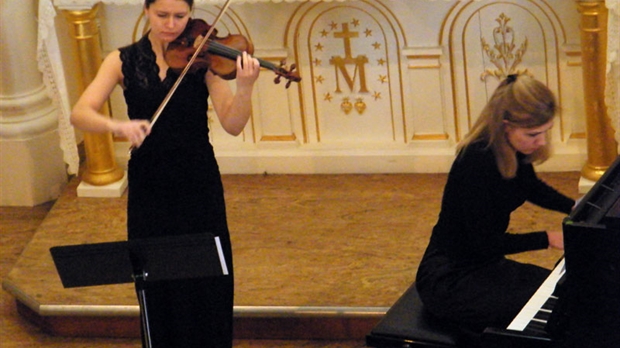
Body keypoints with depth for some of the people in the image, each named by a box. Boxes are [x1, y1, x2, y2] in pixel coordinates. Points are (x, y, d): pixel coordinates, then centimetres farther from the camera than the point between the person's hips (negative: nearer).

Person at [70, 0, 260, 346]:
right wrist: (117, 125, -31)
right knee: (157, 286, 8)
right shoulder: (124, 61, 0)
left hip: (199, 187, -1)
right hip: (149, 188, 1)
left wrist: (245, 86, -32)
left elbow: (233, 124, -13)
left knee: (208, 286, 2)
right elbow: (80, 113, -11)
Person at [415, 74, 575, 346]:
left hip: (485, 265, 9)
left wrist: (576, 209, 7)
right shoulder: (476, 162, -26)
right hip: (450, 280, -9)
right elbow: (484, 242, -23)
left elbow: (532, 189, 22)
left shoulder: (514, 153, -1)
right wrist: (548, 239, -19)